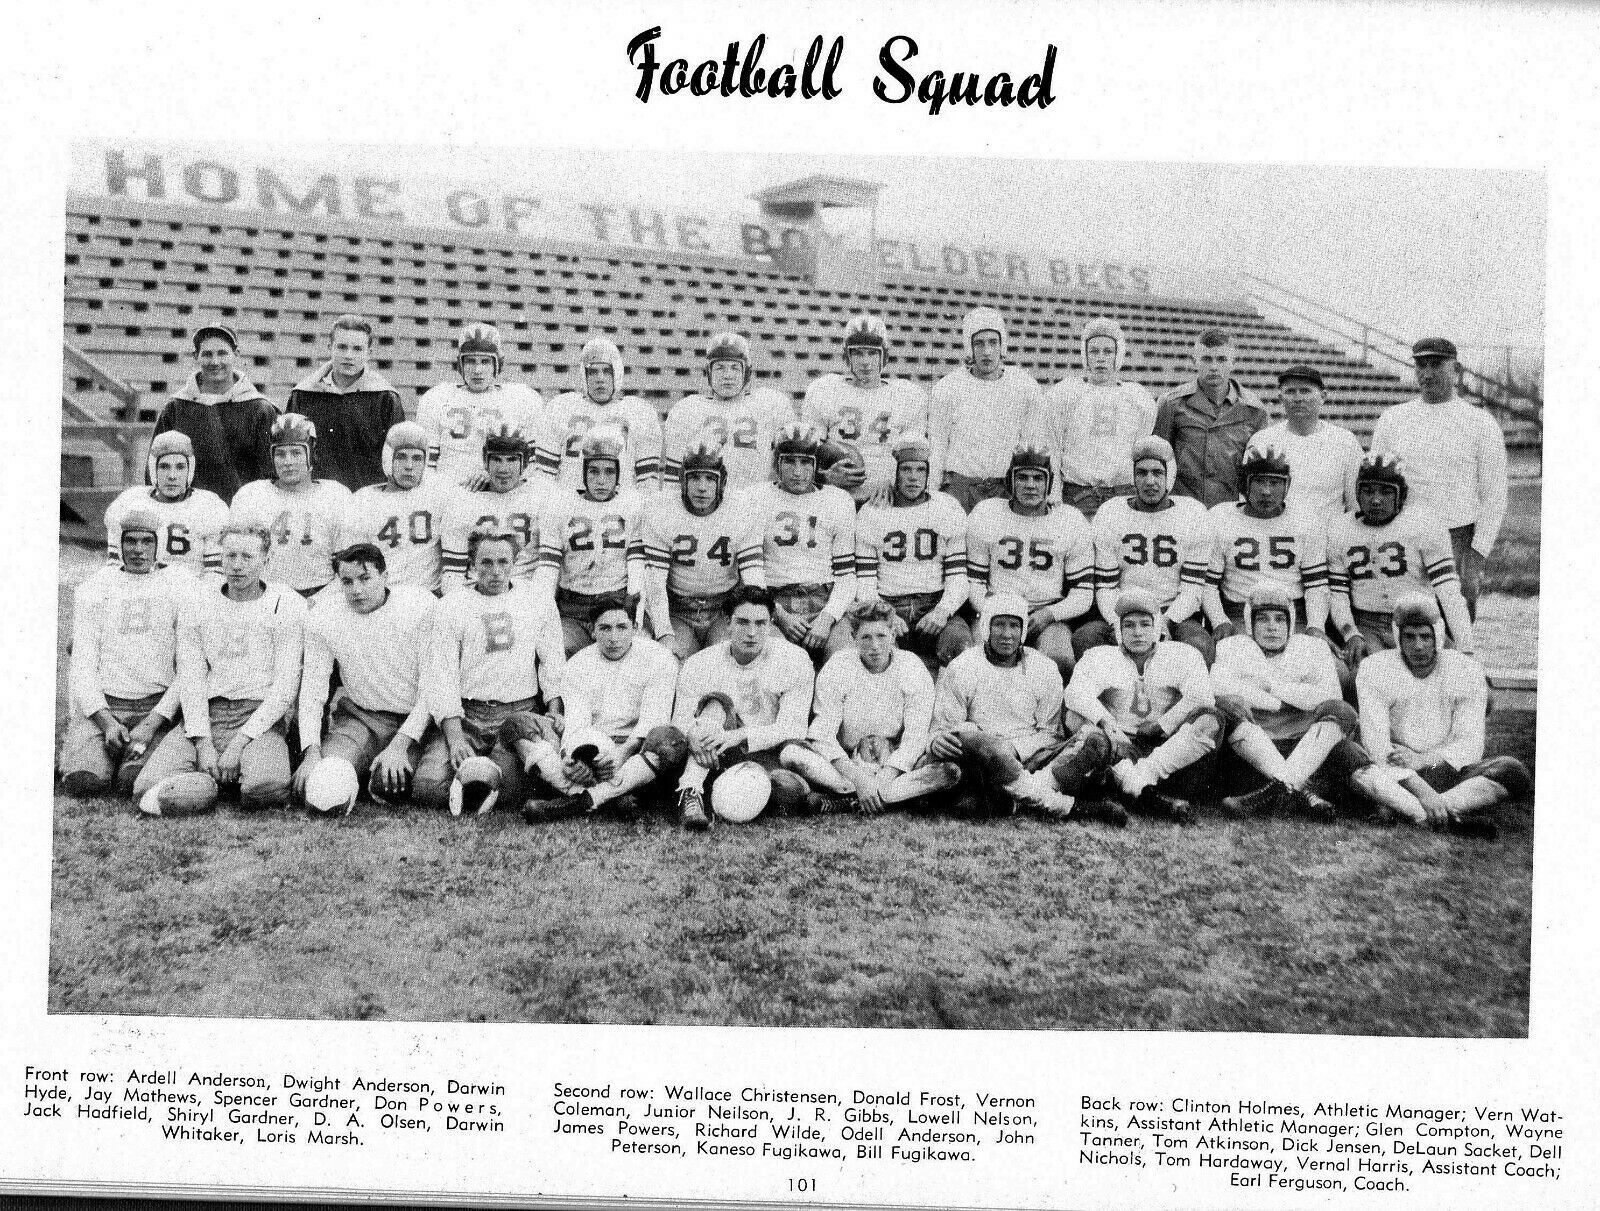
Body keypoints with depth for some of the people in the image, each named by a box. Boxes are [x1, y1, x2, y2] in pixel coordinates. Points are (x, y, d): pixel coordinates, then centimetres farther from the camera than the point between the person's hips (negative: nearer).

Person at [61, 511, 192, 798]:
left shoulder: (180, 586, 7)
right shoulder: (92, 589, 14)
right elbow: (82, 665, 7)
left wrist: (152, 723, -13)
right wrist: (105, 721, -10)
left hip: (160, 707, -1)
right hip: (100, 706, 2)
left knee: (136, 780, -29)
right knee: (84, 781, -25)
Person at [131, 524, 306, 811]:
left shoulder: (288, 605, 1)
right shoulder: (194, 605, 11)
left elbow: (285, 687, -4)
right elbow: (191, 680, 5)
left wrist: (239, 742, -13)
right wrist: (202, 744, -10)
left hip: (261, 719, -3)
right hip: (205, 716, 3)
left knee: (266, 788, -34)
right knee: (147, 788, -21)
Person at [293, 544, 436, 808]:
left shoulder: (421, 604, -11)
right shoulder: (322, 618, -2)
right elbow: (312, 690, 1)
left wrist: (400, 745, -21)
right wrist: (311, 752, -15)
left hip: (413, 719, -3)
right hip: (358, 716, 3)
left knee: (389, 787, -30)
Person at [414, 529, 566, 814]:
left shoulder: (538, 603, 13)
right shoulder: (450, 606, 5)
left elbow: (552, 661, 16)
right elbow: (440, 675, -2)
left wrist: (554, 708, -3)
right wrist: (454, 737, -14)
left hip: (522, 714, 0)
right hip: (466, 714, 0)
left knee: (509, 789, -28)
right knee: (428, 787, -22)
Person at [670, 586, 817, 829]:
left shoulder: (795, 661, -5)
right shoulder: (698, 665, 0)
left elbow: (791, 728, -12)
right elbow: (680, 720, -5)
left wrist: (738, 736, -28)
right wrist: (693, 735, -31)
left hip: (768, 756, -1)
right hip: (716, 762, 1)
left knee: (790, 788, -35)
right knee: (716, 702, -26)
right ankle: (690, 793, -37)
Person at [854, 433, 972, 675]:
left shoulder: (949, 510, 7)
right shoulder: (870, 514, 6)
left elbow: (958, 578, 3)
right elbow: (864, 584, 2)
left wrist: (942, 611, -17)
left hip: (936, 607, 1)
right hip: (887, 607, -1)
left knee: (961, 644, -32)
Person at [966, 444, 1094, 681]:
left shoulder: (1071, 522, 4)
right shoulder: (985, 516, 5)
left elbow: (1083, 594, 5)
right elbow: (974, 581, 9)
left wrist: (1048, 614, -12)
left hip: (1050, 615, 0)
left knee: (1059, 659, -32)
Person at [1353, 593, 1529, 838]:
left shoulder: (1467, 670, 1)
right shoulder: (1374, 669, -4)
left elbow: (1470, 746, -4)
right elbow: (1376, 744, -15)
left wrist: (1422, 760, -23)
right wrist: (1422, 791, -27)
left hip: (1450, 772, 2)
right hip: (1397, 777, -2)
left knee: (1514, 771, -25)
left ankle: (1405, 809, -35)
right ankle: (1451, 820, -43)